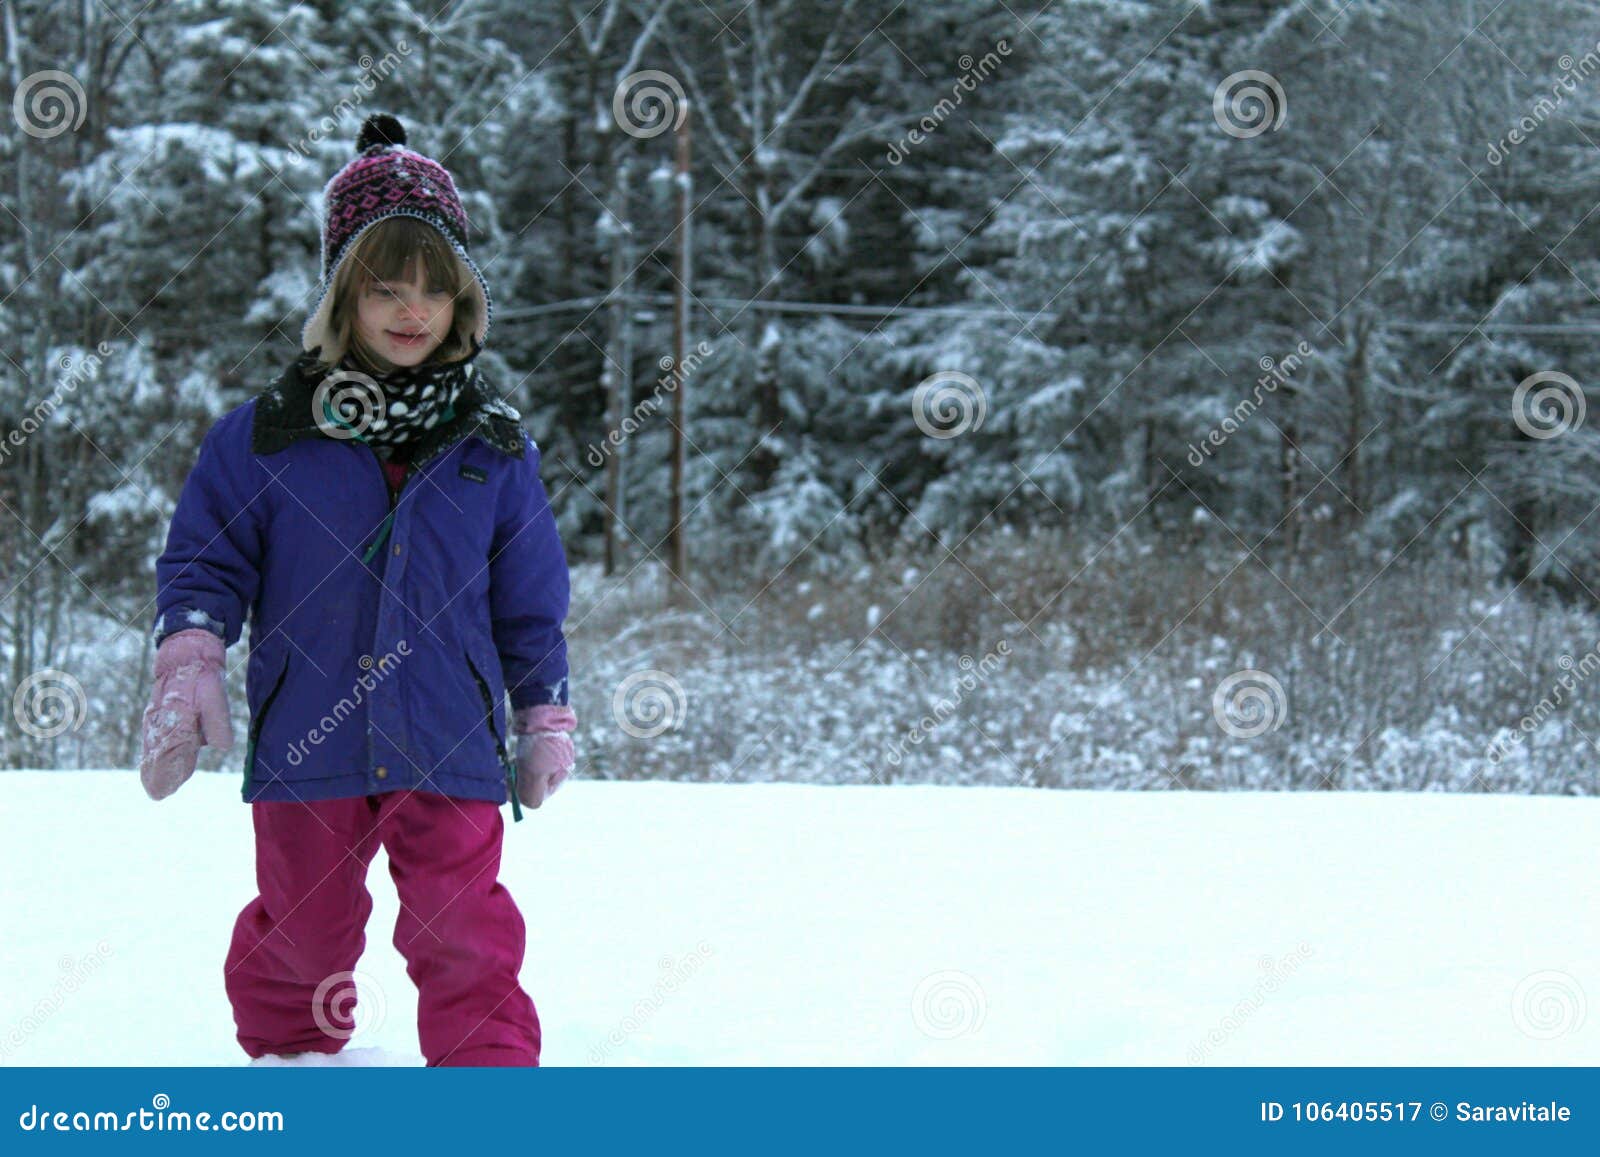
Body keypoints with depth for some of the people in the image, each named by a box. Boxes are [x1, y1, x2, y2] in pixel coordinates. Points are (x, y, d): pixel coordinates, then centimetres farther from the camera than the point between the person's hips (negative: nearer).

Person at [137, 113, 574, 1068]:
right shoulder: (266, 437, -1)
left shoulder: (495, 448, 4)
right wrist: (188, 666, -11)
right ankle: (288, 1053, 38)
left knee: (462, 929, -8)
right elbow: (205, 559, 3)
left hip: (450, 746, 0)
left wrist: (546, 720, 13)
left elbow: (532, 603, 11)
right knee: (304, 928, 13)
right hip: (305, 740, 0)